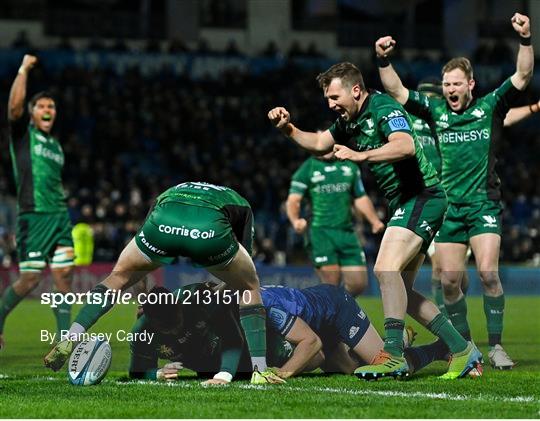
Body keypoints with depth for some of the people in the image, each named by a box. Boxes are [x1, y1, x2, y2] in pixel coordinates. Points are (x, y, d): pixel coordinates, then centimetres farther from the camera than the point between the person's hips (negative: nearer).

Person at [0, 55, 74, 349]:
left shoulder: (55, 145, 20)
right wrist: (24, 70, -11)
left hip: (60, 216, 6)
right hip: (33, 216, -6)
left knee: (64, 275, -2)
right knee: (29, 279, -7)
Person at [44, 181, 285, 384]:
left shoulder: (169, 194, 47)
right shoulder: (241, 205, 41)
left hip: (164, 221, 2)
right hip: (210, 229, -2)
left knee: (118, 278, 29)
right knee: (249, 287, 25)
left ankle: (70, 340, 13)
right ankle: (259, 371, 15)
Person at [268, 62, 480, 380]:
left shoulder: (384, 109, -16)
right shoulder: (351, 120, 13)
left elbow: (406, 146, -34)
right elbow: (319, 143, 28)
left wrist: (360, 155, -40)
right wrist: (288, 128, 12)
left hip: (422, 197, -10)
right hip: (406, 204, 10)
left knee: (386, 268, -24)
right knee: (402, 292, 7)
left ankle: (393, 354, -27)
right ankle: (463, 350, 12)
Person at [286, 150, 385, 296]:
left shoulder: (350, 167, 15)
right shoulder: (307, 169, 2)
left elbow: (360, 199, 23)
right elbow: (293, 201, -6)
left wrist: (375, 221, 9)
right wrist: (295, 220, -26)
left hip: (346, 232, 5)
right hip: (320, 232, -5)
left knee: (358, 284, -1)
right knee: (331, 283, -13)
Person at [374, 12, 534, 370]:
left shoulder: (490, 108, 1)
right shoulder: (435, 111, 8)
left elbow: (523, 76, -7)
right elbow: (396, 90, 5)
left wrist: (526, 40, -21)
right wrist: (383, 60, -10)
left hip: (484, 206, -3)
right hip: (449, 208, 3)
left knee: (488, 273, -16)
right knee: (449, 280, 0)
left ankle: (496, 346, -8)